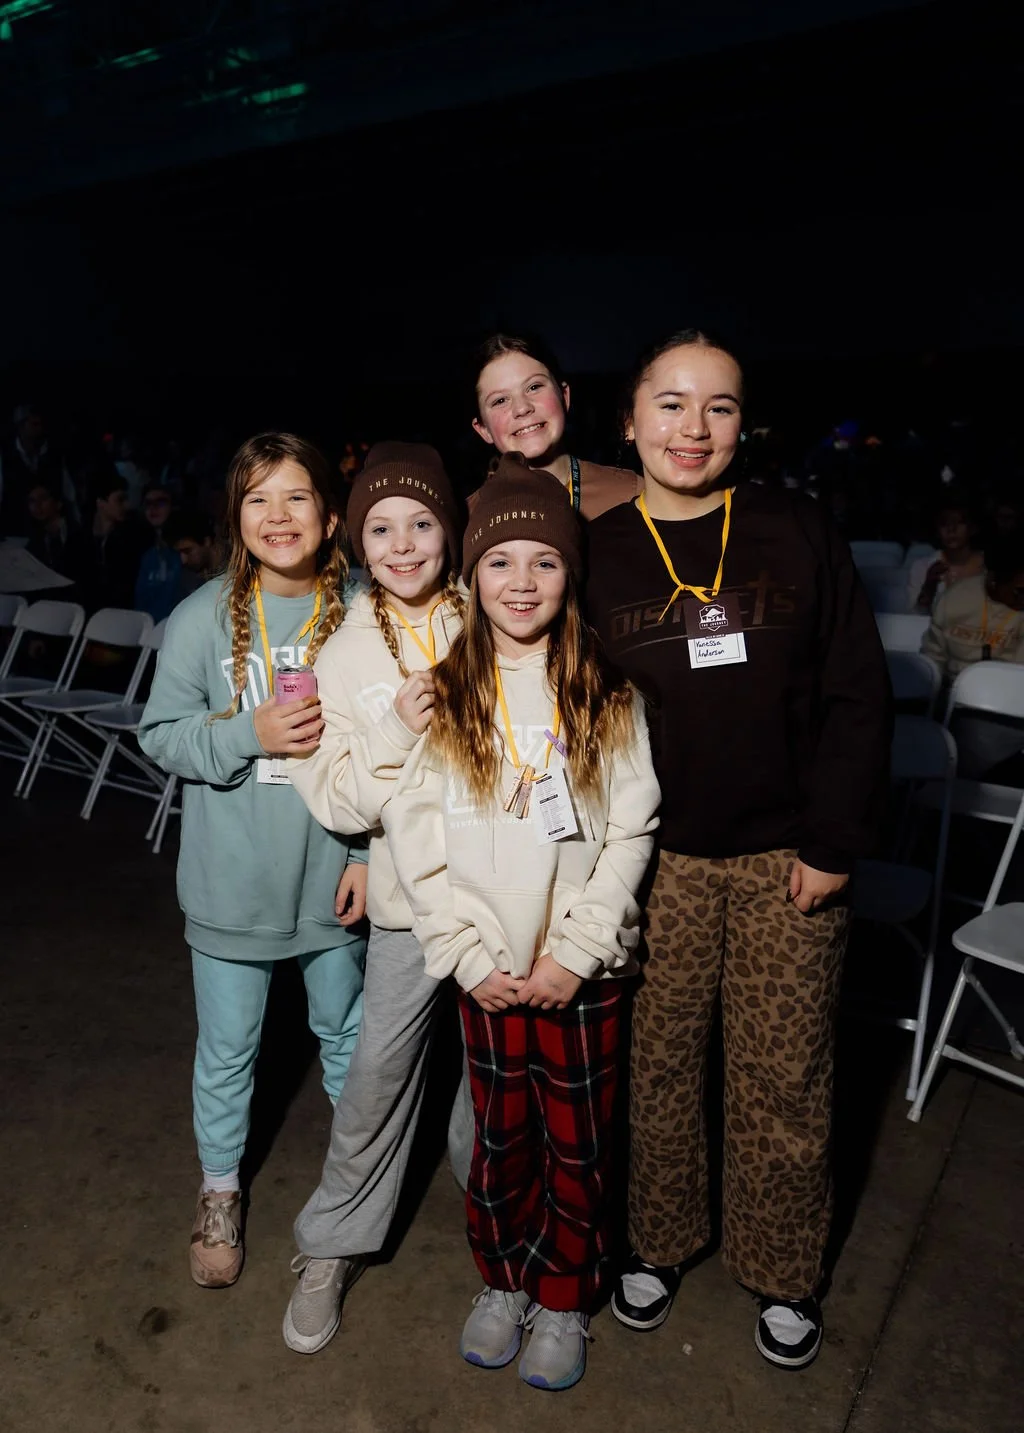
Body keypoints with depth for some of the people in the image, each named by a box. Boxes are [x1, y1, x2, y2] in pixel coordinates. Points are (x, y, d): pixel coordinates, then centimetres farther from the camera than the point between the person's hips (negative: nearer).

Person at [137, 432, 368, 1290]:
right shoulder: (206, 617, -9)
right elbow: (161, 734, -5)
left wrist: (372, 853, -5)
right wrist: (251, 734, -22)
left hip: (332, 875, 1)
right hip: (233, 882, 0)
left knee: (347, 1032, 20)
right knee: (227, 1049, 17)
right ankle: (221, 1193, 43)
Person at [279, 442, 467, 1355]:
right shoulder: (344, 658, -1)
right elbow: (336, 803, -6)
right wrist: (396, 731, -20)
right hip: (413, 896, 0)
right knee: (378, 1074, 7)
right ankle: (333, 1247, 31)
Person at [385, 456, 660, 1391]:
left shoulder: (607, 697, -3)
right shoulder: (440, 696, -2)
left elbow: (631, 833, -5)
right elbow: (416, 838, -4)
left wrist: (573, 954, -11)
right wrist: (473, 957, -9)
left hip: (584, 969, -1)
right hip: (488, 969, 1)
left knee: (578, 1142, 12)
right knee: (500, 1135, 16)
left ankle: (566, 1299, 35)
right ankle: (503, 1280, 40)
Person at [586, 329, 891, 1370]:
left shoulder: (800, 533, -1)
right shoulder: (593, 554, 1)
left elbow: (856, 697, -1)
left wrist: (834, 843, -6)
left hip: (787, 861, 0)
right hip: (656, 862, 1)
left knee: (785, 1078, 11)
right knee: (657, 1064, 13)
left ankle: (782, 1274, 35)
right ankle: (658, 1242, 38)